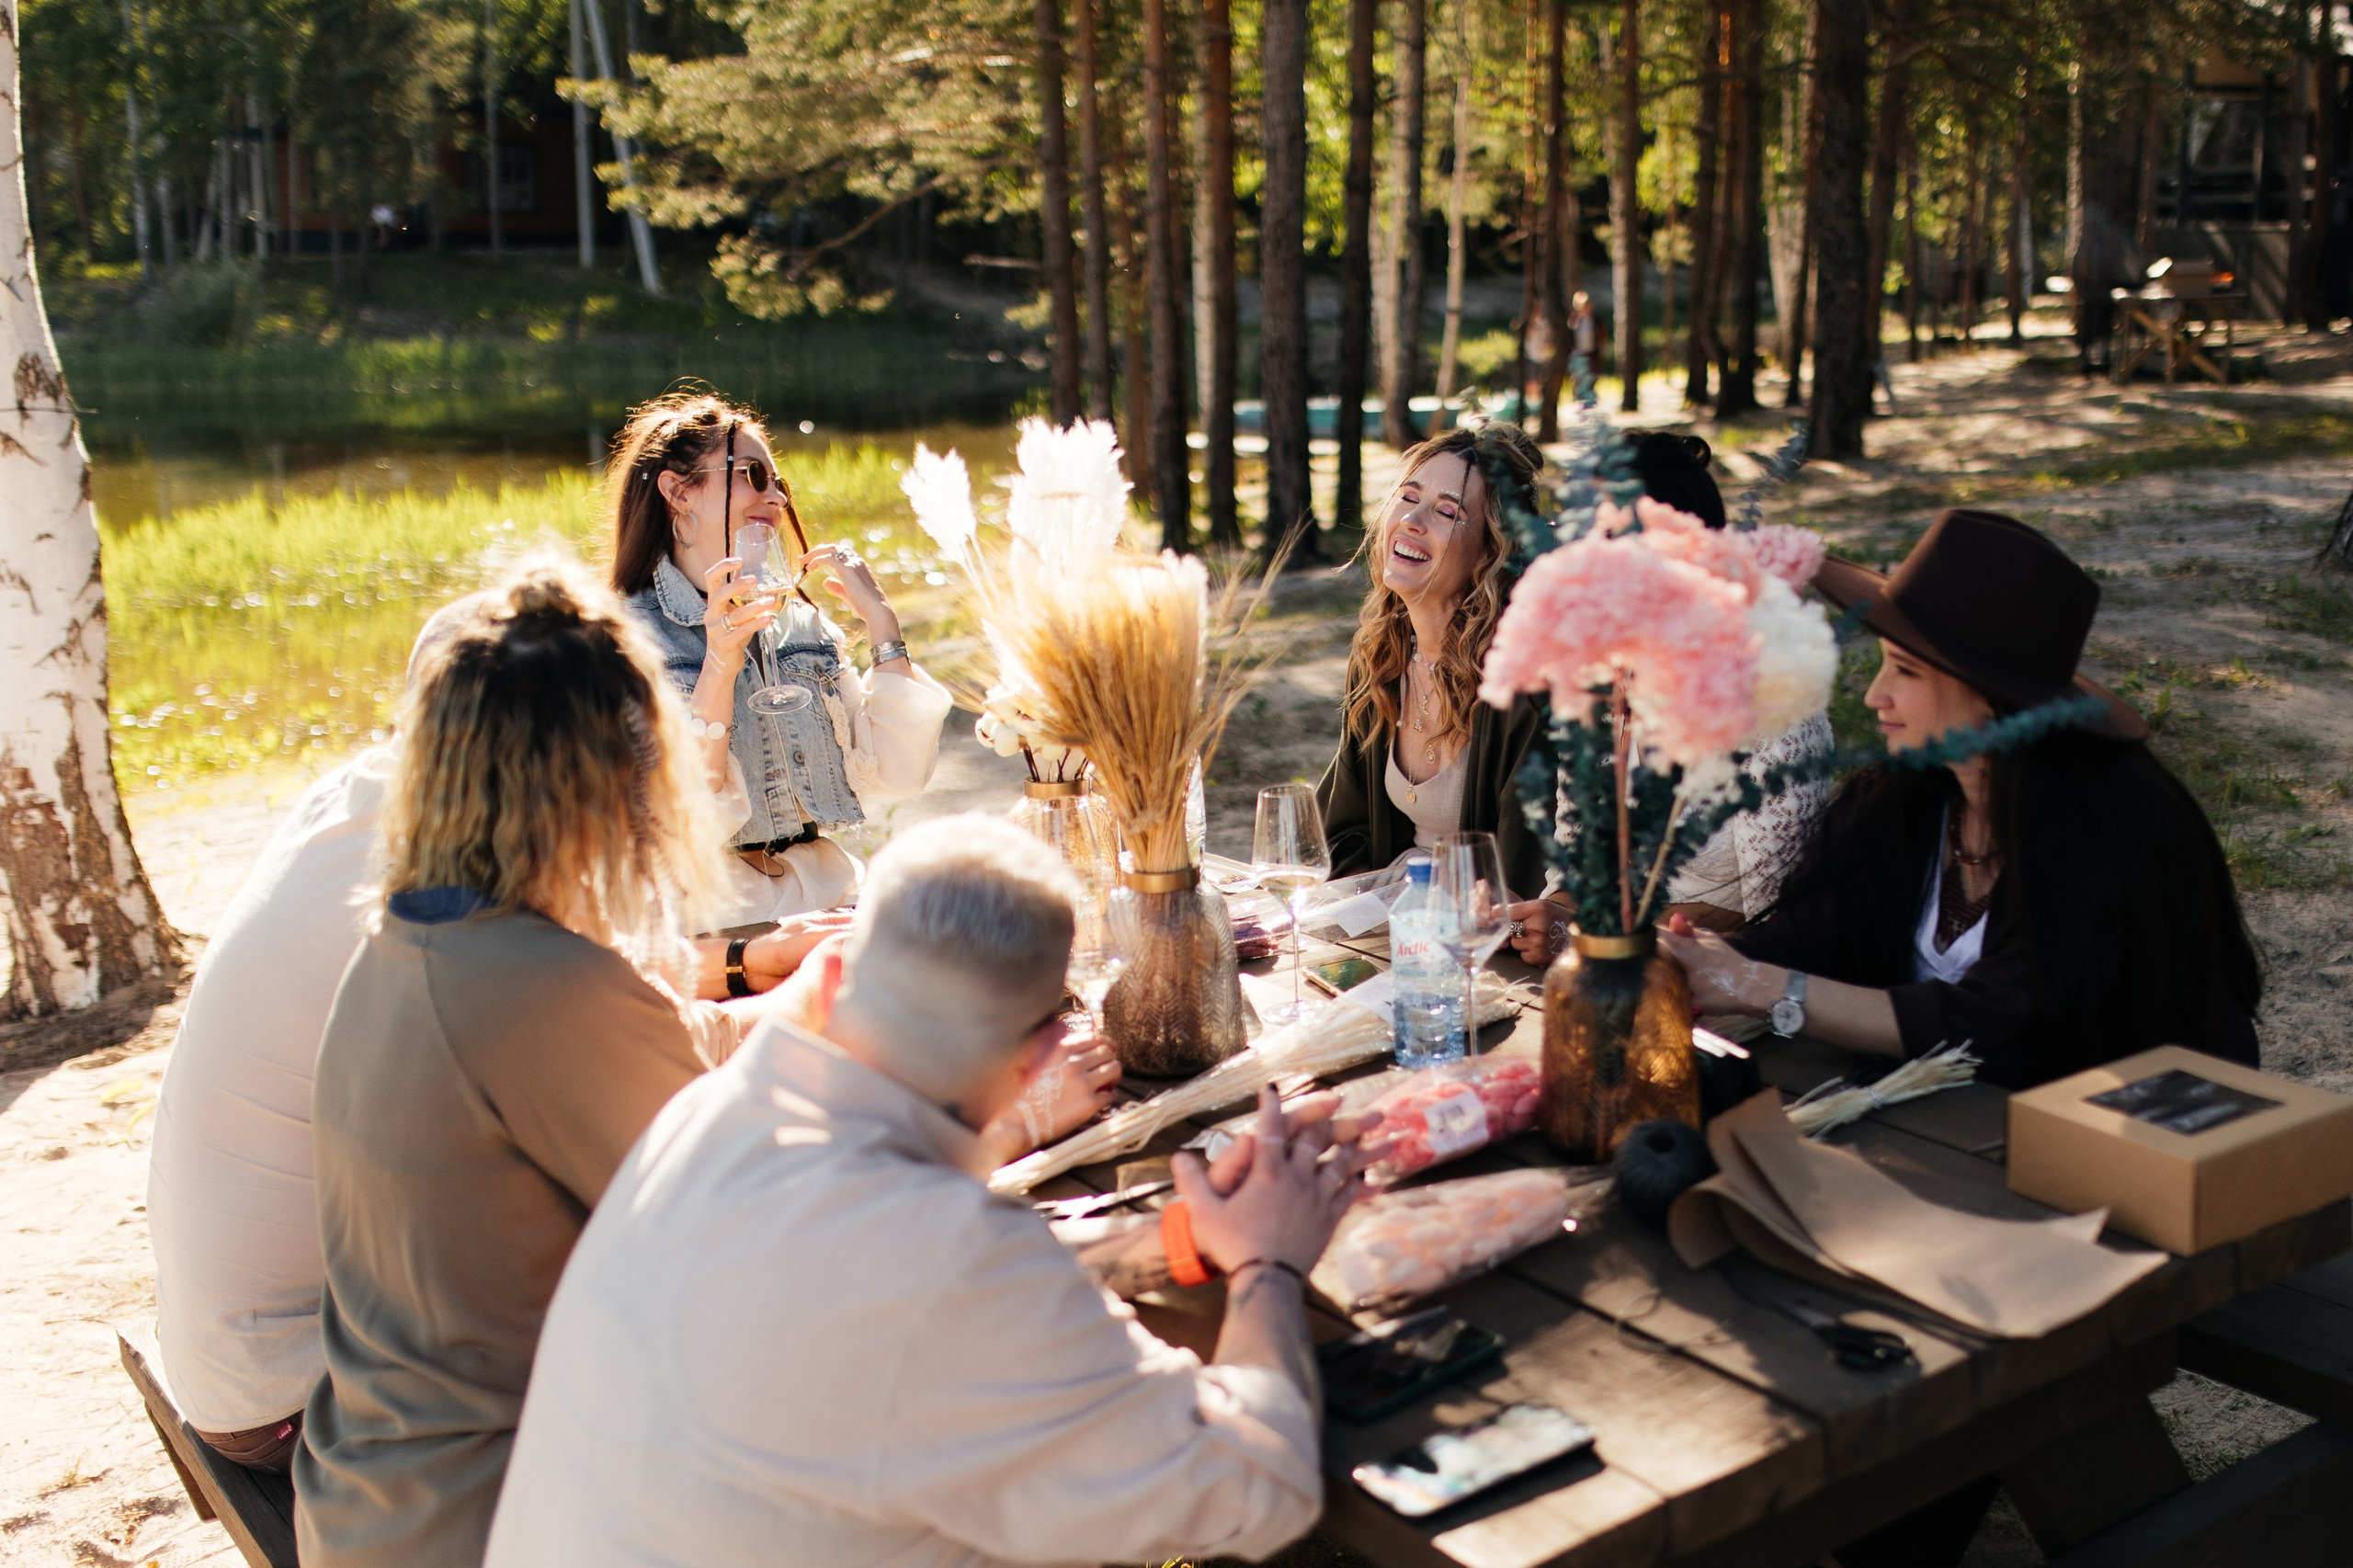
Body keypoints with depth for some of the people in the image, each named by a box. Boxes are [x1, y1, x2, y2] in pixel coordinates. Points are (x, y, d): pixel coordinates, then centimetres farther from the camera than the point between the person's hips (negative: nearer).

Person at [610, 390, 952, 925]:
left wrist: (881, 620, 5)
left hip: (824, 898, 6)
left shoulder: (802, 624, 16)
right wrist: (719, 664, -21)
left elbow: (895, 776, 5)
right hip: (711, 926, -5)